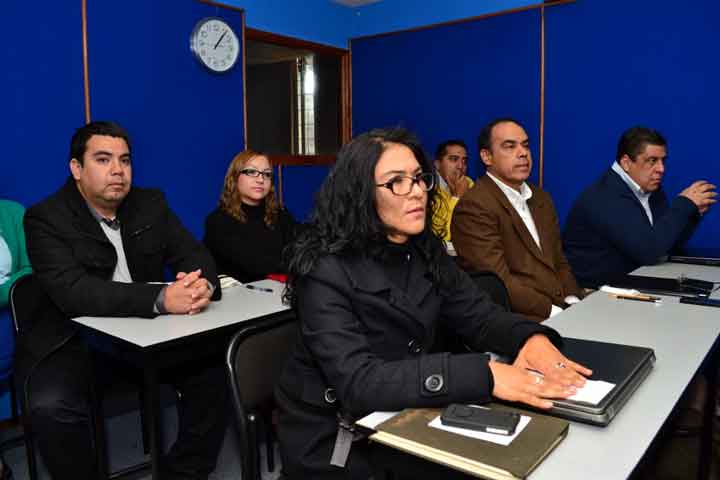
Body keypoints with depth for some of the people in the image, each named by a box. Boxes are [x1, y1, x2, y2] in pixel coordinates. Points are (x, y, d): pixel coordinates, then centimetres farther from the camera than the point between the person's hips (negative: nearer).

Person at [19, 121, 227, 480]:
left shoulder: (151, 203, 4)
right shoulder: (47, 218, -10)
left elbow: (194, 253, 0)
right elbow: (72, 291, -25)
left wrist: (203, 283, -27)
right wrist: (161, 299, -37)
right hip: (74, 339, -3)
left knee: (216, 372, -14)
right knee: (51, 406, -30)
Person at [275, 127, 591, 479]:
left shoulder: (424, 249, -1)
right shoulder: (327, 271, -22)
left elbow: (477, 315, -3)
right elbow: (357, 382, -31)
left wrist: (532, 338, -24)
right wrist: (483, 375, -38)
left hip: (405, 421, 6)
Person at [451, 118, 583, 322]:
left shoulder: (540, 197, 16)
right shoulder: (473, 206, -11)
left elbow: (558, 261, 18)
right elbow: (498, 282, -16)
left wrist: (573, 301, 1)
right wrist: (553, 312, -17)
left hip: (561, 308, 8)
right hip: (517, 319, -8)